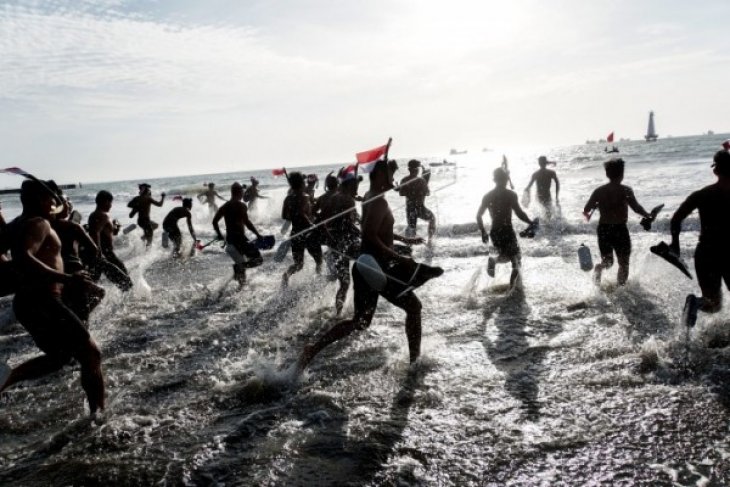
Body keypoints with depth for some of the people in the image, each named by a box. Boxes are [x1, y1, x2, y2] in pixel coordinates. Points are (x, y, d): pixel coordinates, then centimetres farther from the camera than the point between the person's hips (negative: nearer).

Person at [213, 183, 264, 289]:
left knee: (240, 263, 23)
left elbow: (214, 221, 14)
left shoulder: (225, 206, 12)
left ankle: (241, 284, 27)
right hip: (240, 238, -8)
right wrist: (257, 234, -14)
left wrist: (220, 235, 24)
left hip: (229, 240, 8)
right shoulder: (241, 205, -10)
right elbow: (246, 222, -20)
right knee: (258, 259, -6)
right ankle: (239, 268, -22)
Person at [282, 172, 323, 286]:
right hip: (308, 232, -6)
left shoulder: (288, 198, 4)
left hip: (295, 233, 6)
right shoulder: (305, 197, -14)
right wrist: (311, 224, -16)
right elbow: (302, 213, -27)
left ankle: (287, 274, -16)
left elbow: (284, 216, 4)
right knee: (318, 260, 15)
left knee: (298, 263, 10)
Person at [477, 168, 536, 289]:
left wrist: (483, 232, 14)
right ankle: (513, 285, -3)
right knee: (516, 258, 12)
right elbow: (519, 213, -16)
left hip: (494, 232, 5)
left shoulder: (487, 196, 6)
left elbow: (478, 215, 6)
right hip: (507, 231, -5)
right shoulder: (510, 195, -9)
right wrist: (531, 222, -1)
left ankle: (493, 261, -8)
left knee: (506, 255, 24)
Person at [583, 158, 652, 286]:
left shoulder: (599, 191, 0)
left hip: (603, 230, 4)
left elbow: (586, 210, 0)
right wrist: (648, 216, -2)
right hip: (619, 230, -3)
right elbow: (636, 208, -19)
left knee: (607, 261, 20)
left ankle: (598, 268, -9)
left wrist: (588, 215, 22)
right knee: (623, 263, 15)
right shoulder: (625, 190, -10)